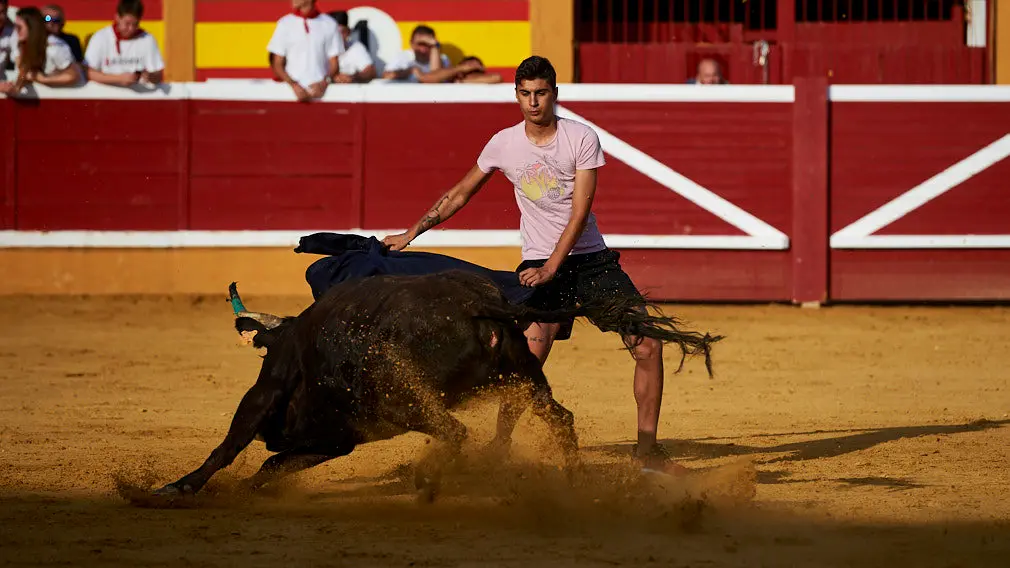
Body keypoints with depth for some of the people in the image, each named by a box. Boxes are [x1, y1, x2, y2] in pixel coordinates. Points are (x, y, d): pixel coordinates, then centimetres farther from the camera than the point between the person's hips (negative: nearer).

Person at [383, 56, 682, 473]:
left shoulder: (582, 139, -9)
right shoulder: (504, 144, -2)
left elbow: (579, 213, -13)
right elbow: (459, 194, 13)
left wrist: (550, 270, -21)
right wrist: (411, 234, 11)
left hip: (590, 259, 0)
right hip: (538, 265, 0)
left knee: (648, 345, -9)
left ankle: (647, 449, 2)